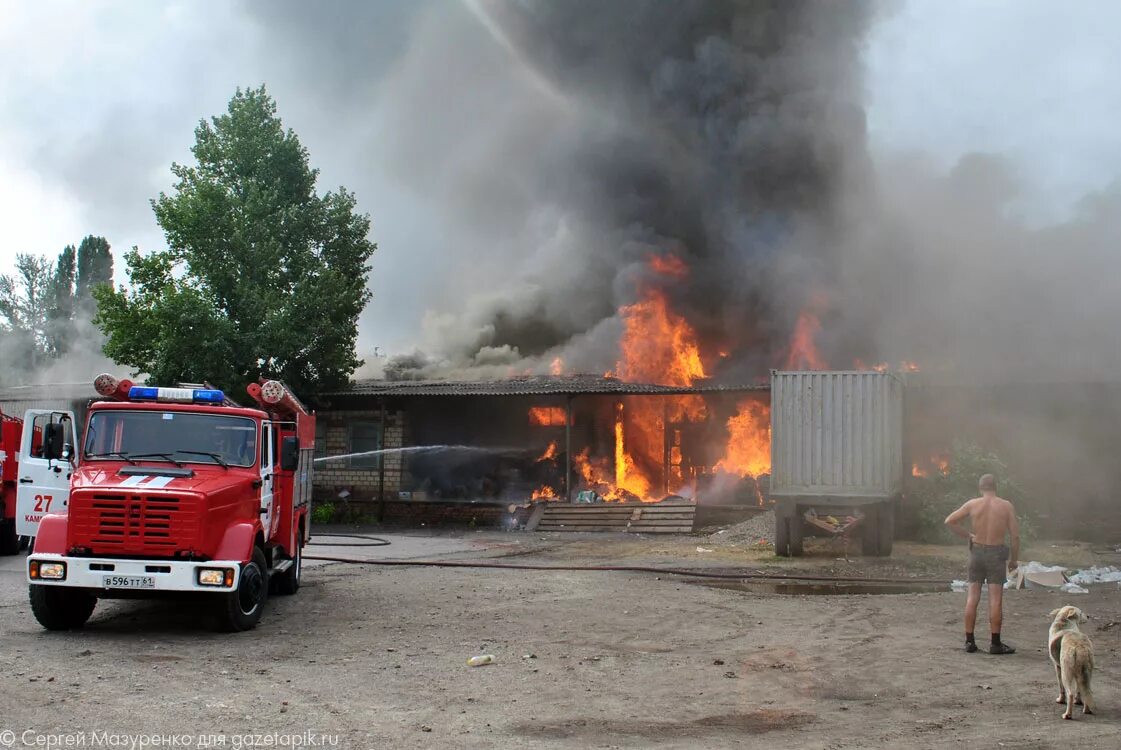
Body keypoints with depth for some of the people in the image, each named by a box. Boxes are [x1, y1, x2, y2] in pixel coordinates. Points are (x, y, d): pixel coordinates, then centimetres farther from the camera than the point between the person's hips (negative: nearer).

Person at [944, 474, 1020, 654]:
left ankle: (969, 641, 8)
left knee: (972, 597, 7)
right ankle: (995, 643, 2)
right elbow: (1015, 535, -4)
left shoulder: (972, 504, -2)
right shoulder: (1006, 506, -4)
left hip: (977, 551, 1)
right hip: (996, 553, -1)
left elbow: (949, 521, -4)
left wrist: (967, 536, 6)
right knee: (995, 599, 0)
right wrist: (1014, 558, 6)